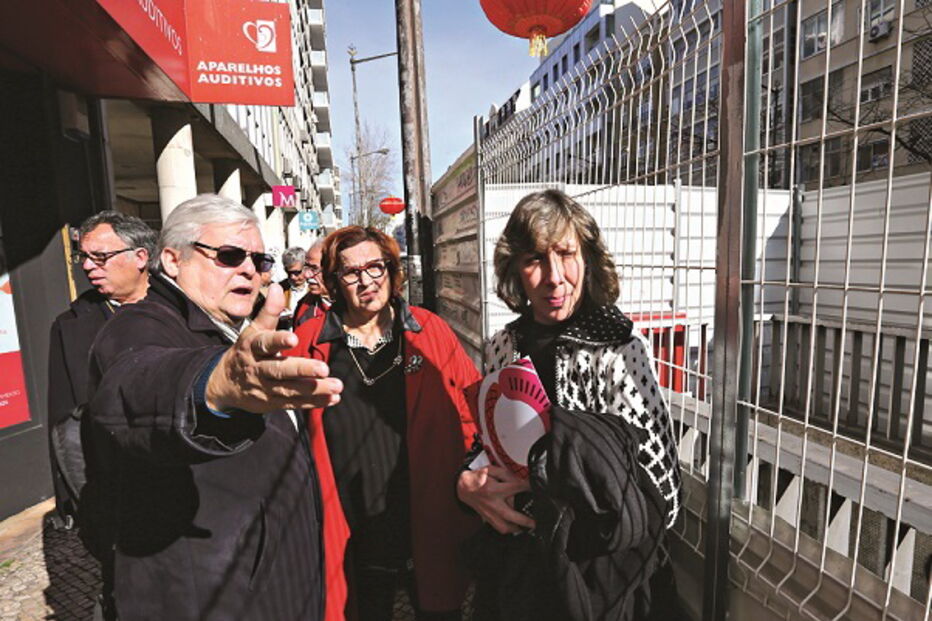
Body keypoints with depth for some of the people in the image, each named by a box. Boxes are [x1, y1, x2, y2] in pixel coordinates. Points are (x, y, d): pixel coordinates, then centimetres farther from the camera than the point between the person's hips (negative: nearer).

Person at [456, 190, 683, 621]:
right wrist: (468, 483, -14)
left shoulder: (620, 350, -21)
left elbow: (660, 497, -18)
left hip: (599, 577, -4)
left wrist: (539, 485, -21)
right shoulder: (504, 346, -6)